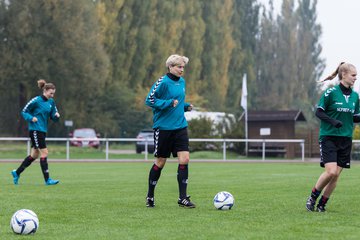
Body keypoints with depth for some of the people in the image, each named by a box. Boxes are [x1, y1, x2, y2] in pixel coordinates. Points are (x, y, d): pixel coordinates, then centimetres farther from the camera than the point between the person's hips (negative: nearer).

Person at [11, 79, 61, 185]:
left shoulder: (51, 102, 9)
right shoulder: (36, 100, -11)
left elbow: (53, 118, 14)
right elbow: (24, 112, -4)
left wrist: (56, 116, -8)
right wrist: (31, 118, -20)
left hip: (43, 131, 8)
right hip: (35, 130, -8)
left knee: (34, 155, 13)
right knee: (44, 153, -11)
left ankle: (17, 173, 25)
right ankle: (47, 180, -10)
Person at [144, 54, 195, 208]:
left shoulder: (182, 82, 10)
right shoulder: (163, 82, -12)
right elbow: (149, 100, -15)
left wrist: (186, 106, 6)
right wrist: (169, 103, -21)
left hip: (180, 126, 6)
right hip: (163, 127, -6)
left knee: (184, 159, -6)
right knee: (160, 162, 3)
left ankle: (182, 198, -1)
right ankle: (150, 196, 21)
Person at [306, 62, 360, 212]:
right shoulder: (331, 92, -8)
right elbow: (319, 112, -6)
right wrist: (333, 121, -21)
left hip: (345, 140, 5)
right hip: (328, 137, -5)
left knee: (336, 175, 1)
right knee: (331, 171, -16)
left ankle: (322, 204, 15)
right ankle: (313, 197, 6)